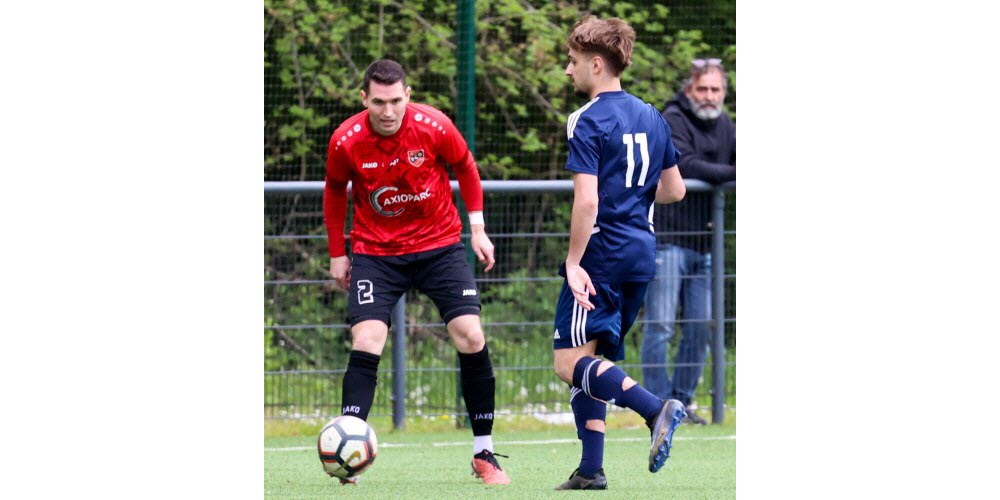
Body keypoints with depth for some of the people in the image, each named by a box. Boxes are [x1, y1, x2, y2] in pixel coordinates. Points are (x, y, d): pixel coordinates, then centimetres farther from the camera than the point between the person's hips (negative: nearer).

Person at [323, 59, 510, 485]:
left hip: (439, 245, 0)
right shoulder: (346, 142, -14)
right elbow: (335, 191, 6)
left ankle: (484, 454, 4)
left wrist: (477, 228, 1)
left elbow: (465, 166, 4)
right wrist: (337, 253, 7)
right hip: (375, 253, 0)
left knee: (471, 337, -9)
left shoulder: (434, 127, -15)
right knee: (366, 341, -18)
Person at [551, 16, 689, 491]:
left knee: (570, 363, -9)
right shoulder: (652, 117, 11)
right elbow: (674, 189, 18)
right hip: (641, 255, 8)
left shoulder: (587, 121, -12)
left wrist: (573, 263, -17)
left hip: (602, 255, -8)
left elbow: (586, 200, -20)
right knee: (592, 359, 14)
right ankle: (591, 470, 8)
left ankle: (656, 408, -28)